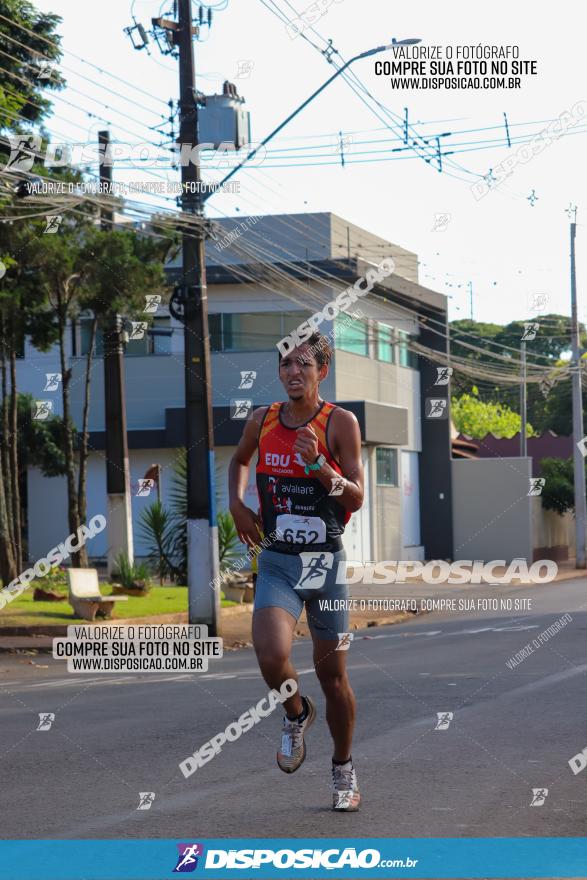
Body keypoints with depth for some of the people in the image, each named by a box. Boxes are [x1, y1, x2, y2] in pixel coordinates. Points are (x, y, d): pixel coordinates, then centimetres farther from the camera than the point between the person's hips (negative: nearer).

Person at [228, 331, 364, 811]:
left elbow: (357, 498, -8)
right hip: (277, 560, 2)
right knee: (272, 658, -20)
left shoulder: (340, 422, -6)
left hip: (326, 560, -2)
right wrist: (237, 505, 10)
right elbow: (239, 461, 26)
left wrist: (319, 465, -23)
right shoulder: (263, 420, 5)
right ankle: (297, 713, 14)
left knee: (332, 672, 7)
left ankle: (344, 767, 26)